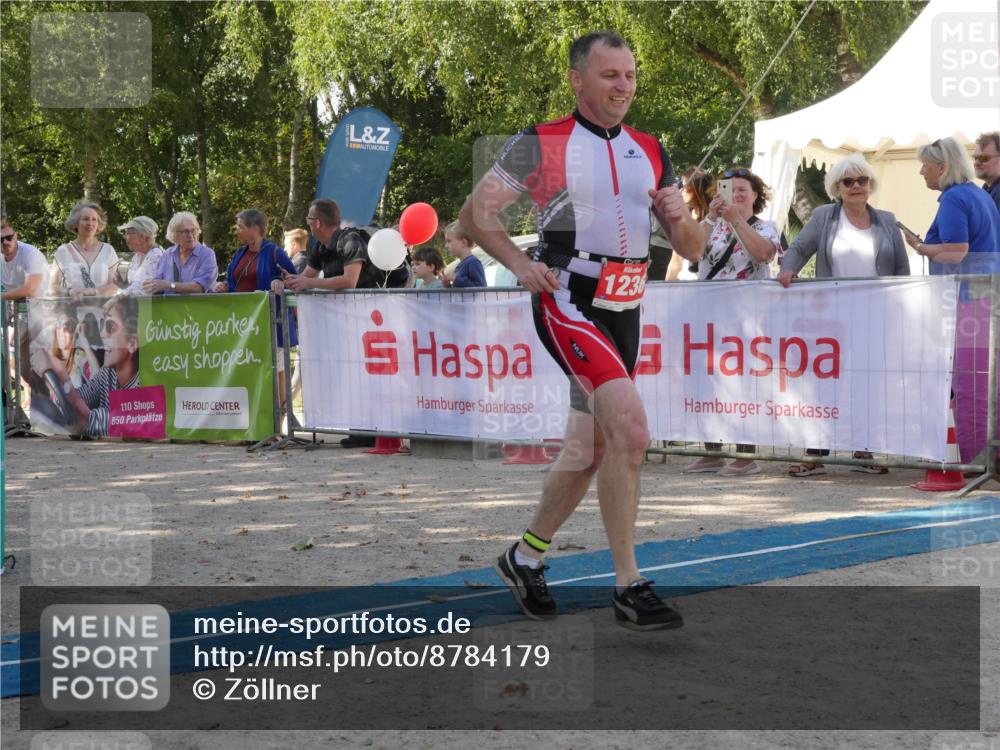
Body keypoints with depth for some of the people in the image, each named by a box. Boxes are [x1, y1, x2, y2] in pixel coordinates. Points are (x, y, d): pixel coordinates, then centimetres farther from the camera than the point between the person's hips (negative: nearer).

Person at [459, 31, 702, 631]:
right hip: (569, 305, -6)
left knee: (589, 451, 12)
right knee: (631, 429, -23)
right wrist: (521, 264, -14)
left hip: (624, 312, 7)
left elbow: (692, 249, 13)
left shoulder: (651, 152, 13)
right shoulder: (541, 145, -1)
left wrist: (680, 218, -10)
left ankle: (526, 558, 33)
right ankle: (629, 587, -18)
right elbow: (476, 212, 1)